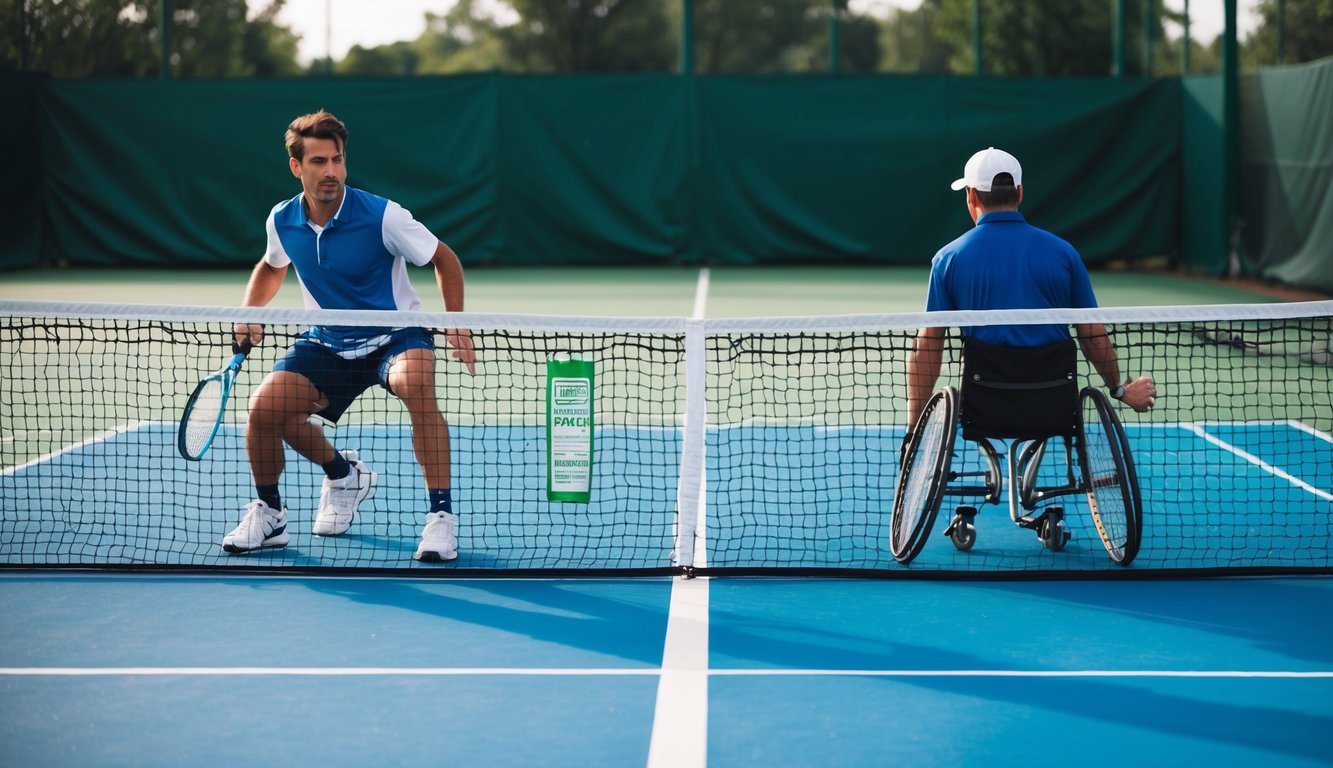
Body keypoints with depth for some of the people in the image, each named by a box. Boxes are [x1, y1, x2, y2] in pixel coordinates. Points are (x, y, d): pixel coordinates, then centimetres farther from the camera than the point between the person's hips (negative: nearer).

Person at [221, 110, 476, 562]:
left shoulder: (382, 216, -19)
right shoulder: (282, 222, -5)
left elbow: (444, 259, -6)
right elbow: (271, 266, 20)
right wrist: (250, 314, 3)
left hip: (394, 337, -4)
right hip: (327, 342, 4)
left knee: (416, 385, -38)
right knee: (264, 408, -17)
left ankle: (441, 517, -30)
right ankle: (341, 472, 14)